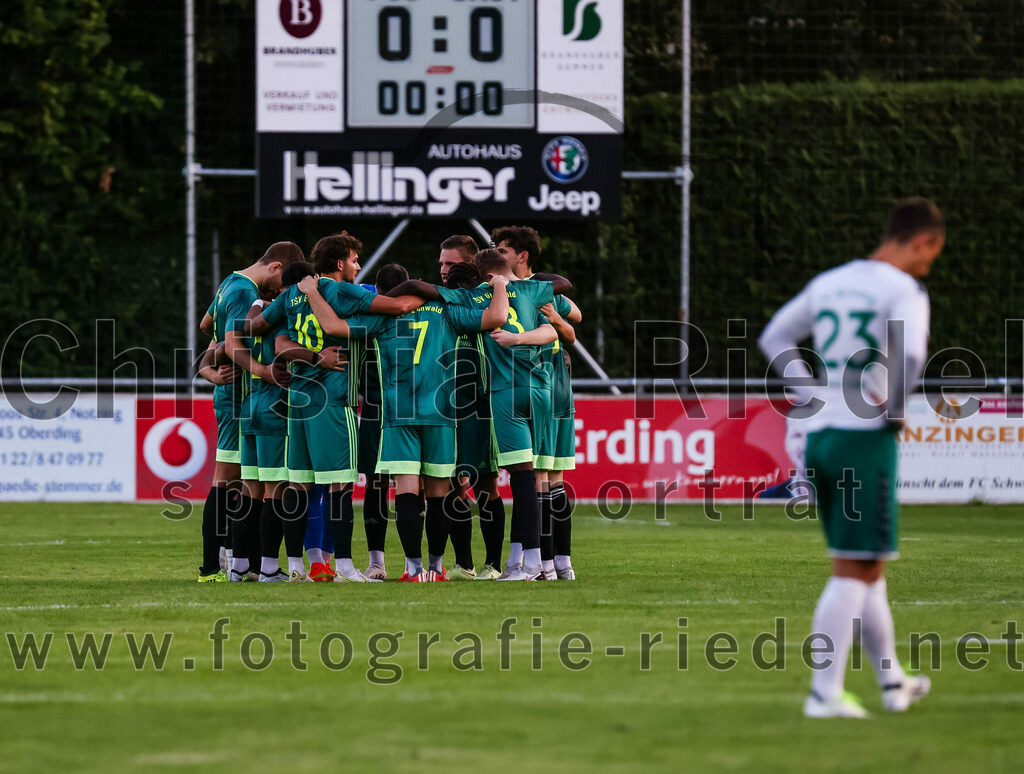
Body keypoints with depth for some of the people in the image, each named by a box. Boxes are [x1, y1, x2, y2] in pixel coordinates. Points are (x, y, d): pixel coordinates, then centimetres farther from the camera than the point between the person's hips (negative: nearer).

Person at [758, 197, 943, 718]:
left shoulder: (829, 282, 14)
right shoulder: (904, 290, -8)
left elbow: (774, 337, 22)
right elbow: (912, 353, -26)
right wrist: (895, 409, -10)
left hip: (819, 436, 7)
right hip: (867, 439, -7)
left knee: (865, 567, 17)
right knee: (854, 572, -3)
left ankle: (892, 680, 27)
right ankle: (824, 693, -6)